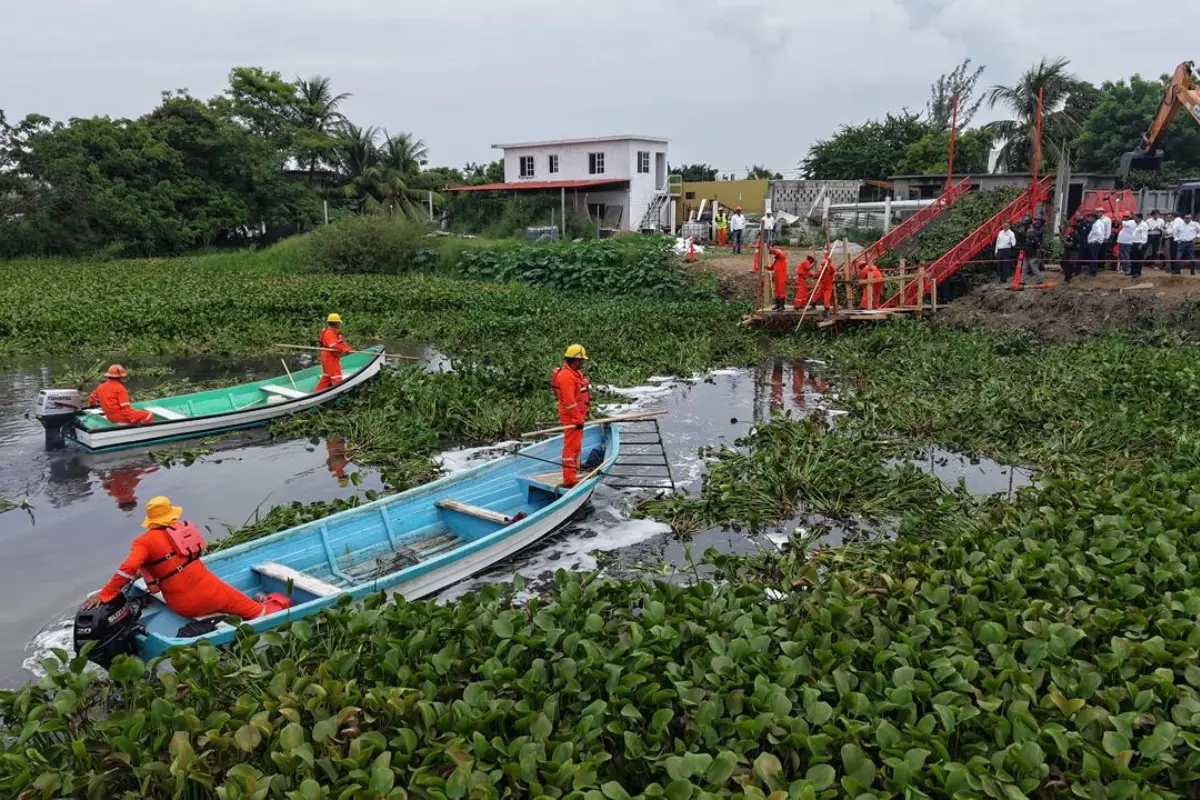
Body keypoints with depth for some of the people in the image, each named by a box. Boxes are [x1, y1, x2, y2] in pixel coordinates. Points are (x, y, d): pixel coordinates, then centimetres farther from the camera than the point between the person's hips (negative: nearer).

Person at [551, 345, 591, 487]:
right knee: (571, 446, -10)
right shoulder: (566, 376, -21)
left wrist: (584, 411, 24)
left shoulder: (575, 373, 12)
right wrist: (578, 419, -23)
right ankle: (569, 480, -10)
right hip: (572, 417, -11)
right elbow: (569, 401, -25)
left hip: (577, 415, 11)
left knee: (576, 445, 22)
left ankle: (573, 475, 36)